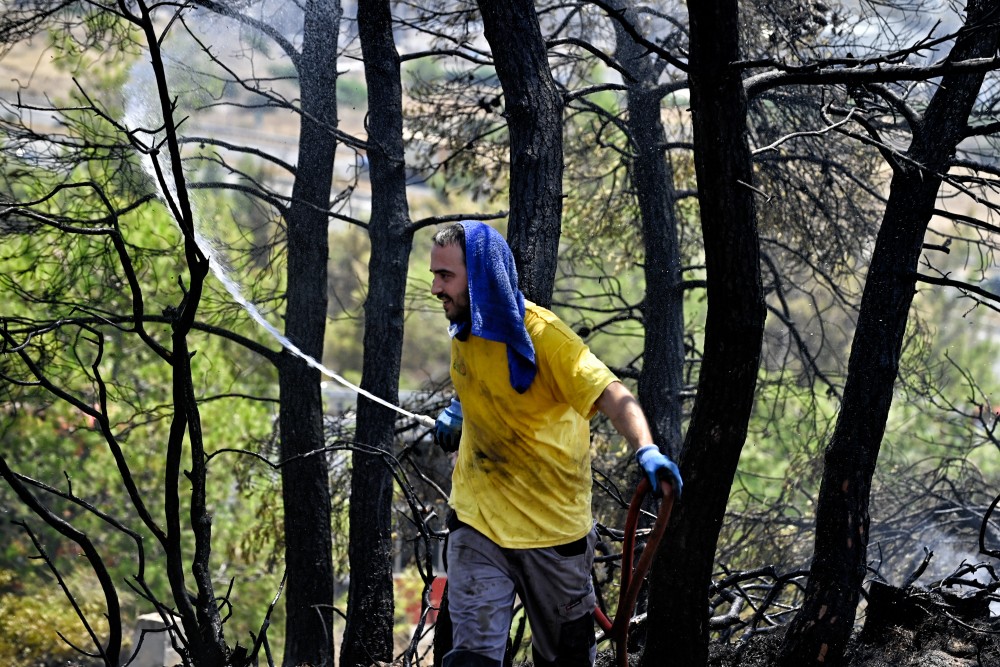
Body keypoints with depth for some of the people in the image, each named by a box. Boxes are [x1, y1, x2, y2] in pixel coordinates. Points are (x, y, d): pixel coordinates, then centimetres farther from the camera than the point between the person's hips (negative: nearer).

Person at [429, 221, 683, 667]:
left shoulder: (542, 336, -20)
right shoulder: (463, 331, 1)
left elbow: (612, 397, -33)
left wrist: (646, 450, -49)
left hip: (553, 527, -4)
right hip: (476, 524, 4)